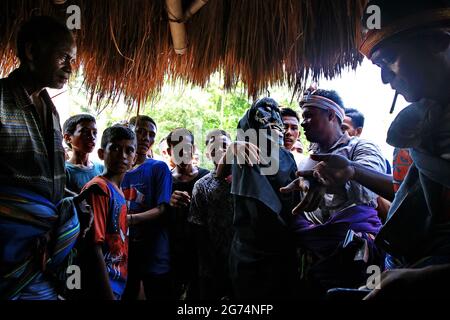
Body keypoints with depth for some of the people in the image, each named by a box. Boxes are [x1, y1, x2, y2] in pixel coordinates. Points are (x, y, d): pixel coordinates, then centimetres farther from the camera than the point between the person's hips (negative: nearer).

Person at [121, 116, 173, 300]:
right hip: (123, 251, 3)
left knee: (157, 295, 6)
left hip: (153, 253, -3)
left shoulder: (158, 168, -2)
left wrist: (130, 219, -24)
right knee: (124, 296, 14)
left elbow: (161, 210, -10)